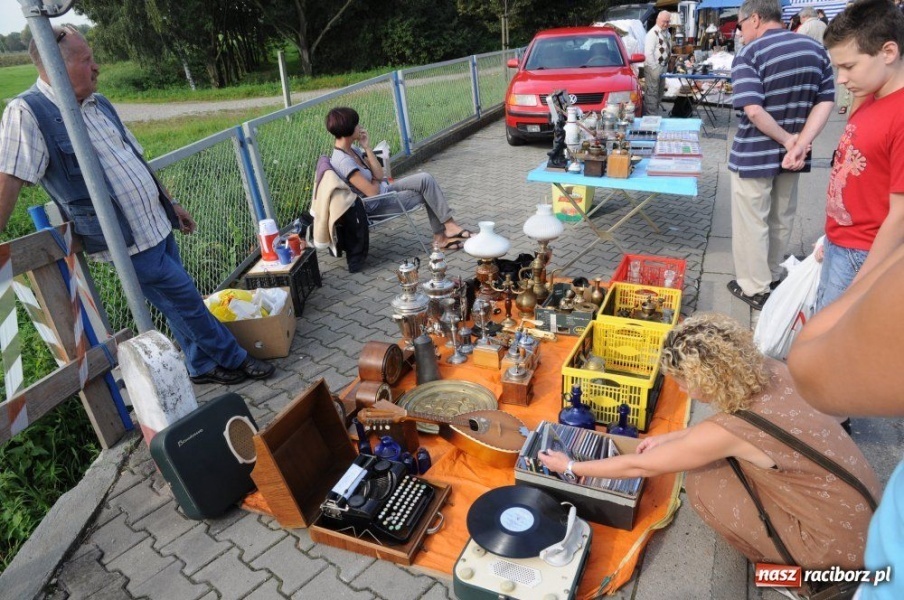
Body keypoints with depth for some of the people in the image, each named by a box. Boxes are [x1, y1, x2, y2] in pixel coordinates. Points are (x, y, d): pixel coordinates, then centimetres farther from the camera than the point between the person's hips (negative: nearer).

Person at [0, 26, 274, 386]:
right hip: (126, 241, -7)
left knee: (179, 302, 14)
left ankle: (205, 365, 29)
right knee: (184, 299, -1)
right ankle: (230, 359, 16)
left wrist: (170, 204, 21)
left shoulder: (99, 104, 12)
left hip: (157, 224, 7)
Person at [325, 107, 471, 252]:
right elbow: (372, 192, -25)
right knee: (427, 192, -10)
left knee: (425, 179, -4)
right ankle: (449, 226, 8)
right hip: (377, 206, -9)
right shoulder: (343, 161, -26)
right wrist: (376, 181, -3)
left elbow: (378, 175, -1)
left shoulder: (352, 150, 3)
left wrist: (367, 147, -7)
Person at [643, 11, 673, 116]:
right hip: (653, 68, -9)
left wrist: (666, 65, 12)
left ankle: (656, 113, 27)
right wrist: (654, 68, -21)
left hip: (663, 67, 9)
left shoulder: (666, 33, 13)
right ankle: (651, 115, -2)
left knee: (659, 92, 16)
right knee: (652, 92, -7)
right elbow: (648, 53, -22)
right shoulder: (652, 33, -15)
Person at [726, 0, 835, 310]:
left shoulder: (749, 54, -14)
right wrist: (801, 143, -10)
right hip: (790, 153, 6)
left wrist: (788, 141, -14)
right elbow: (825, 102, -1)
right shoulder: (815, 49, 5)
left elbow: (753, 110, -25)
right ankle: (771, 275, 35)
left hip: (754, 155, -6)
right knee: (781, 218, 19)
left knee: (752, 222, 5)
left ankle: (755, 288, 13)